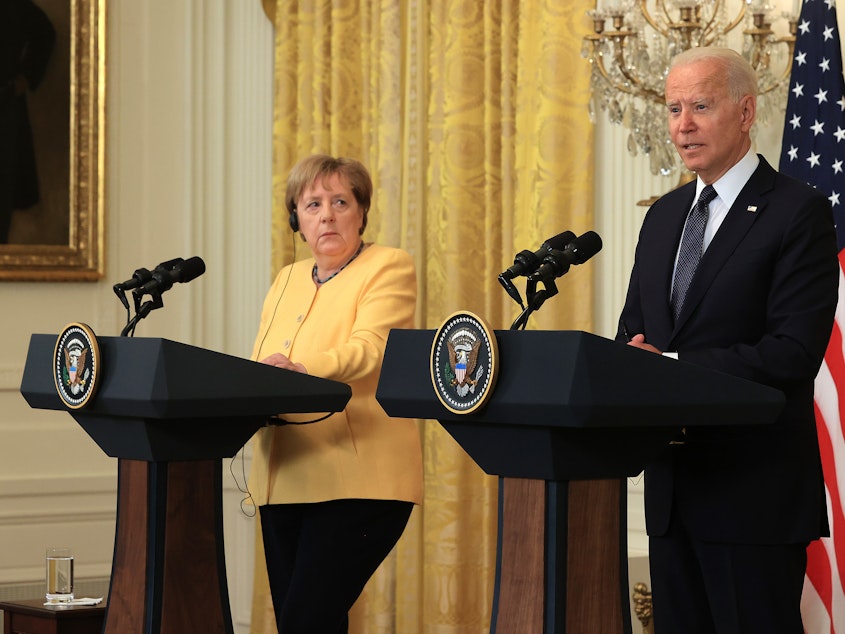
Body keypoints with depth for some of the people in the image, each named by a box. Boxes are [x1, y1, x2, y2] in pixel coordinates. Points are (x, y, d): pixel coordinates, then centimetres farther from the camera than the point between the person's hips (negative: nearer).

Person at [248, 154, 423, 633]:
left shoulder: (389, 268, 0)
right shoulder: (288, 280, 20)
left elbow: (367, 348, -18)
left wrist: (301, 370, -36)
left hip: (357, 481, -7)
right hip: (286, 482, 7)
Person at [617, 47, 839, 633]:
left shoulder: (800, 212, -8)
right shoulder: (663, 216, 16)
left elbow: (794, 353, -17)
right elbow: (633, 331, 17)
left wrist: (669, 366, -20)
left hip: (754, 491, -7)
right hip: (672, 487, 7)